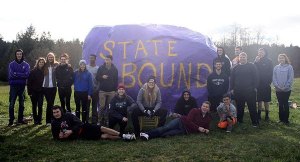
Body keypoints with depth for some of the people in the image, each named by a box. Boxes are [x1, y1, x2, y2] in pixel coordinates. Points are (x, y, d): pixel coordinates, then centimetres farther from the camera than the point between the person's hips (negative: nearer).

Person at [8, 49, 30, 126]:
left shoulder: (26, 65, 4)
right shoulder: (11, 64, 1)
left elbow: (27, 75, -10)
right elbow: (11, 75, -11)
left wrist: (16, 74, -14)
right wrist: (22, 75, -13)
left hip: (22, 86, 2)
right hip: (13, 85, -2)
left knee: (21, 103, 9)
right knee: (12, 103, -2)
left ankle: (20, 119, 18)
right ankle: (11, 120, 4)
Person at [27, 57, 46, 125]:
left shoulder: (44, 72, 3)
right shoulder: (33, 71, -3)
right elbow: (29, 82, -4)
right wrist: (29, 92, -9)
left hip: (41, 91, 1)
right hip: (33, 91, -1)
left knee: (40, 106, 0)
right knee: (34, 106, 6)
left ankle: (39, 120, 9)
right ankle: (35, 120, 14)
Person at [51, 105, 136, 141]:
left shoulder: (68, 115, -7)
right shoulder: (54, 123, 1)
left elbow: (79, 124, -12)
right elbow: (55, 136, 9)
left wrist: (71, 131, -24)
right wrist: (60, 136, -14)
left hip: (84, 128, 0)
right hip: (78, 135, 0)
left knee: (102, 128, -17)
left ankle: (123, 135, -9)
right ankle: (123, 137, -13)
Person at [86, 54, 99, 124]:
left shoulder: (98, 68, 0)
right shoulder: (86, 67, 3)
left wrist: (98, 88, -9)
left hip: (95, 89, -1)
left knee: (94, 105, 7)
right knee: (86, 105, 6)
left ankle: (94, 120, 15)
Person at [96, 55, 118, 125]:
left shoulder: (114, 69, 3)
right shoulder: (101, 68, 1)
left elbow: (116, 80, 6)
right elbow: (97, 78, 4)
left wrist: (115, 90, 1)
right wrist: (102, 77, -17)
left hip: (111, 91, 1)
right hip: (102, 90, 0)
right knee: (102, 106, -1)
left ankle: (107, 120, 12)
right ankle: (101, 120, 8)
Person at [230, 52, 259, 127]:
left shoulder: (251, 66, 2)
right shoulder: (236, 68, 12)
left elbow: (255, 77, -1)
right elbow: (232, 79, 13)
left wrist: (255, 87, -7)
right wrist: (232, 88, 7)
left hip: (250, 91, -3)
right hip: (238, 91, 3)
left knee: (252, 107, 0)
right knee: (239, 107, 11)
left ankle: (255, 122, 7)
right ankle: (239, 121, 22)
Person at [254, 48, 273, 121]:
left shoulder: (269, 61, -1)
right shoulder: (257, 61, 4)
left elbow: (271, 72, -3)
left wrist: (269, 82, -10)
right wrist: (256, 62, -15)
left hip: (266, 84, -2)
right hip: (258, 83, 2)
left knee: (266, 100, 5)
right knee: (259, 100, 8)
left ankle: (267, 115, 14)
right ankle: (259, 114, 16)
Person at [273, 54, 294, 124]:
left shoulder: (289, 67, -4)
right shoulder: (276, 67, 4)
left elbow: (291, 78, -8)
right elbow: (274, 78, 3)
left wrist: (285, 87, -14)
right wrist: (277, 86, -9)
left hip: (286, 89, -3)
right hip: (278, 89, 3)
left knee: (285, 104, 2)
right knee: (280, 104, 8)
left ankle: (286, 119, 11)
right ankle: (281, 118, 17)